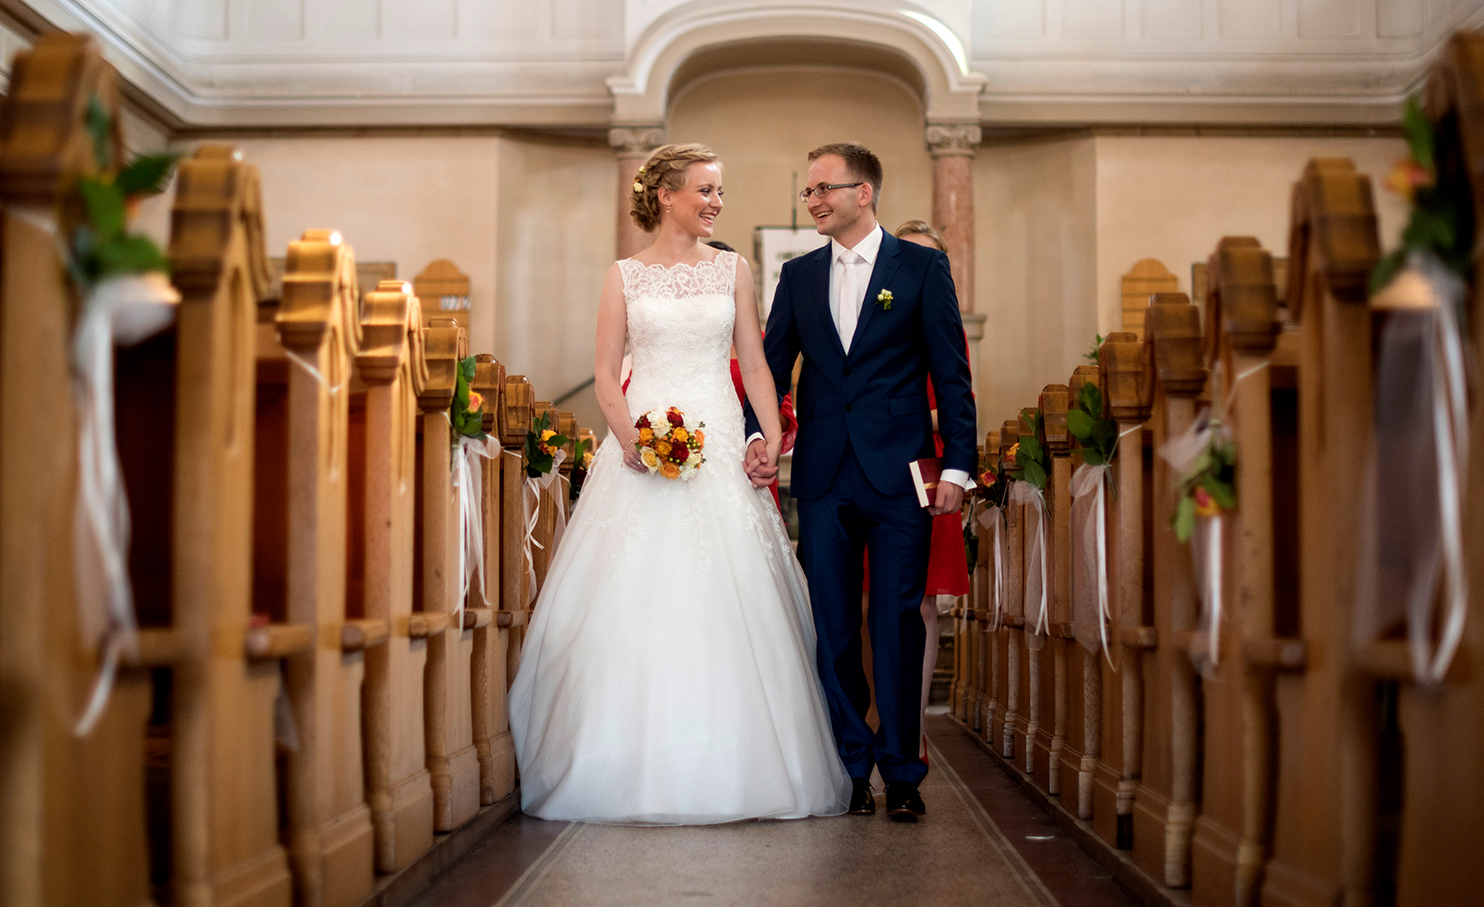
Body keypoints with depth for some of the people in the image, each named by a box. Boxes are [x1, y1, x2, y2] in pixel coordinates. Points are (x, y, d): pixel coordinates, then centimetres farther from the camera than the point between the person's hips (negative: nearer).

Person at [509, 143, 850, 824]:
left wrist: (773, 435, -6)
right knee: (633, 605, -5)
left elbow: (754, 363, 8)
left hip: (719, 445, 1)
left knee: (725, 602, -4)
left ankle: (730, 768, 4)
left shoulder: (732, 270, 11)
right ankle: (638, 770, 3)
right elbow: (605, 374, 3)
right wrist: (629, 435, -14)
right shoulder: (625, 276, 7)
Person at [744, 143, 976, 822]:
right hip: (823, 478, 3)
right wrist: (757, 436, -6)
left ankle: (901, 772, 9)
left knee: (897, 625, -1)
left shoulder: (923, 267, 2)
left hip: (899, 475, -3)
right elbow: (772, 366, 12)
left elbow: (952, 375, 0)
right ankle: (852, 765, 17)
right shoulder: (798, 275, 12)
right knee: (832, 627, 6)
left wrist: (957, 466, -7)